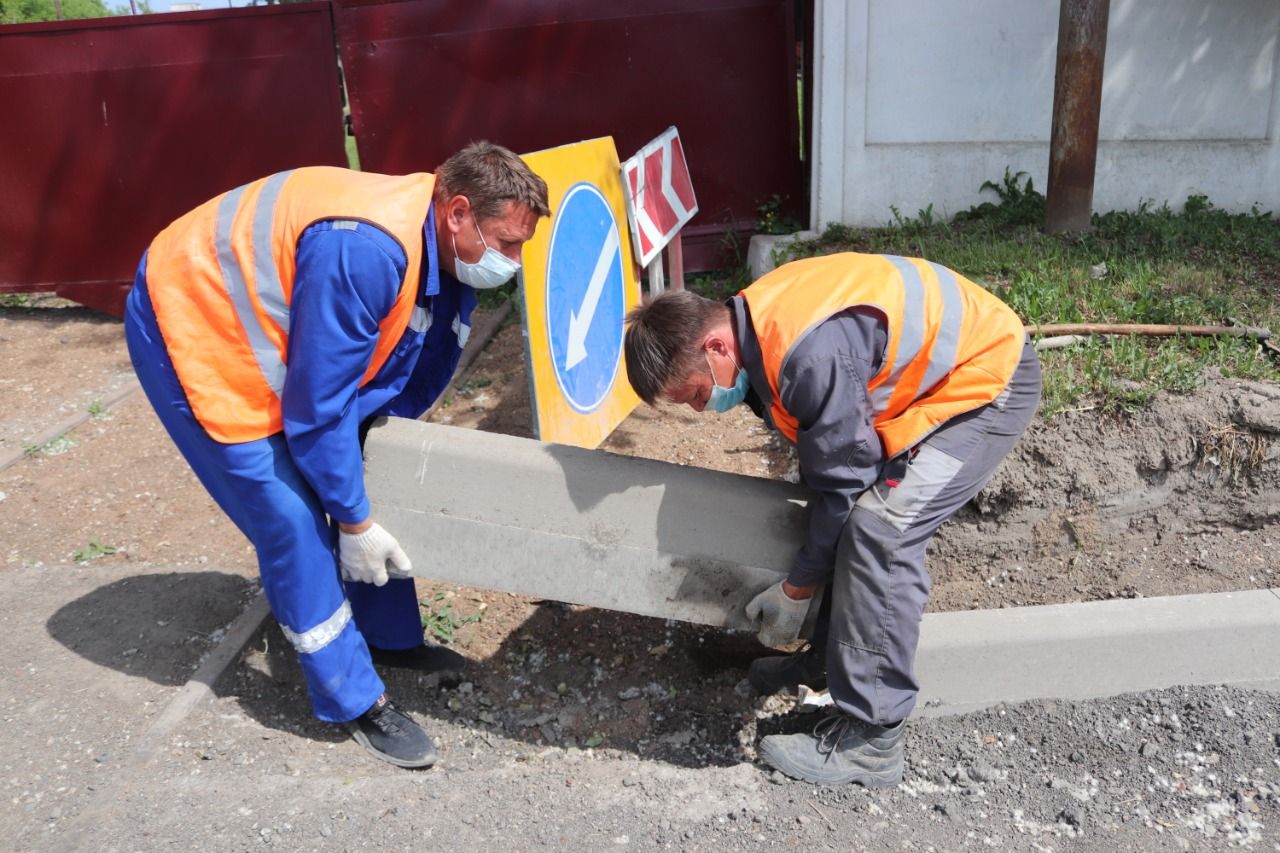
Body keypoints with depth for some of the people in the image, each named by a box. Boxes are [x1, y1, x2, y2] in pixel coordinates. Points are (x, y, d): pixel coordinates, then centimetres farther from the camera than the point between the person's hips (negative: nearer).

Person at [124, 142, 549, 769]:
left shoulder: (444, 252, -8)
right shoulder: (364, 251, -36)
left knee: (370, 483, 8)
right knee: (294, 521, -11)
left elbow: (409, 379, 5)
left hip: (269, 329, 9)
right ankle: (354, 702, 3)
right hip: (191, 325, -9)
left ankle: (391, 638, 26)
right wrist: (354, 520, -18)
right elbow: (319, 406, -29)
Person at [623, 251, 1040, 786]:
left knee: (878, 531, -18)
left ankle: (868, 741, -10)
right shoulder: (755, 326, -3)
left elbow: (842, 482, -22)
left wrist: (794, 591, -10)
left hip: (989, 379, -9)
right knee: (855, 520, 10)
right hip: (939, 368, 10)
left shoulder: (810, 354, -33)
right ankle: (833, 659, 27)